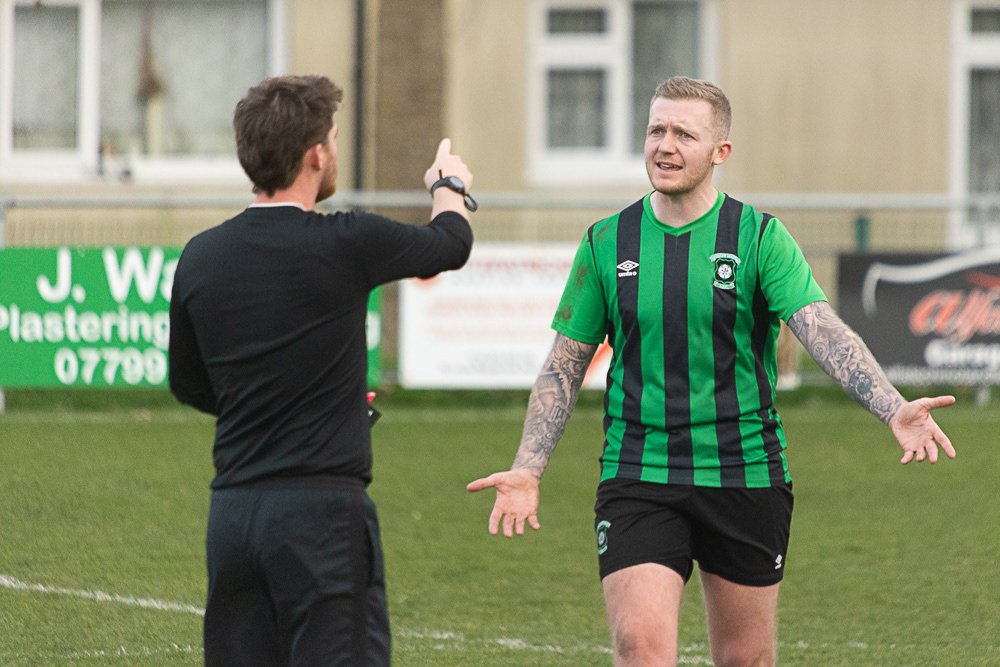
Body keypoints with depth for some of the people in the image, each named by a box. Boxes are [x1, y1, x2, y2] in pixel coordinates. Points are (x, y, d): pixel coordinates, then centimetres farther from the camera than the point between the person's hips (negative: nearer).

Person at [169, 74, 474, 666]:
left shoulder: (200, 257, 5)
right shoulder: (345, 244, -10)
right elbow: (451, 243, 11)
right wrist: (450, 185, 34)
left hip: (231, 512, 6)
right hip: (323, 509, -6)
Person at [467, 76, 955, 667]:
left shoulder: (761, 239, -3)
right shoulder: (607, 243, 4)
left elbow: (825, 333, -16)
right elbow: (564, 367, 10)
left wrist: (894, 409, -32)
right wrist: (528, 470, 0)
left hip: (746, 480, 0)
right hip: (637, 480, 0)